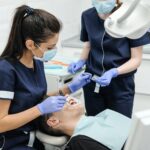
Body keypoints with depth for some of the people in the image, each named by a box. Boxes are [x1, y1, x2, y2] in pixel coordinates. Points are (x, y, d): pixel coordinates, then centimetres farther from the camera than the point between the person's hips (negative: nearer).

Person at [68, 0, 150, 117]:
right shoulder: (87, 16, -2)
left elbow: (136, 59, -10)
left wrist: (113, 72, -25)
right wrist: (81, 62, -7)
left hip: (120, 85, -3)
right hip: (93, 82, 3)